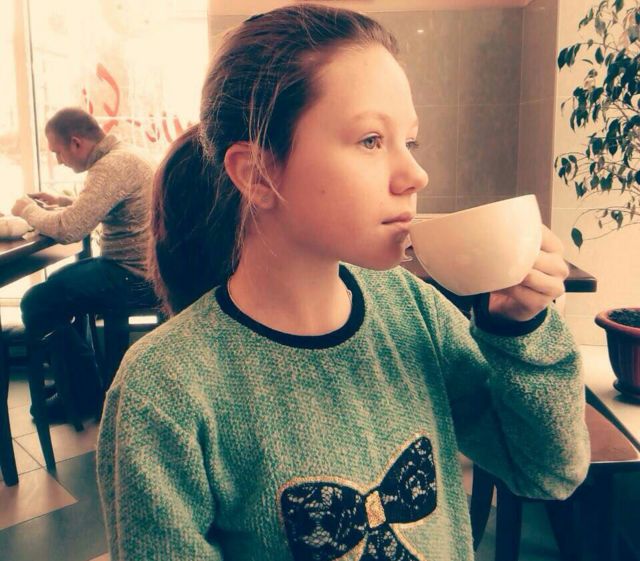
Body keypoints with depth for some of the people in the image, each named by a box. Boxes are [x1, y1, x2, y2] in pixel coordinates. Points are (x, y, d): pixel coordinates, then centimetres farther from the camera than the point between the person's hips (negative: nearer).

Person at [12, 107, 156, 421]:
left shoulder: (113, 166, -21)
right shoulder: (119, 156, 11)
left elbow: (68, 230, -25)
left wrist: (29, 209, -6)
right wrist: (61, 202, 14)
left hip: (135, 277, -11)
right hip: (136, 267, 11)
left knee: (37, 302, -9)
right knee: (58, 283, 25)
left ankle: (85, 396, 6)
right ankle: (77, 375, 32)